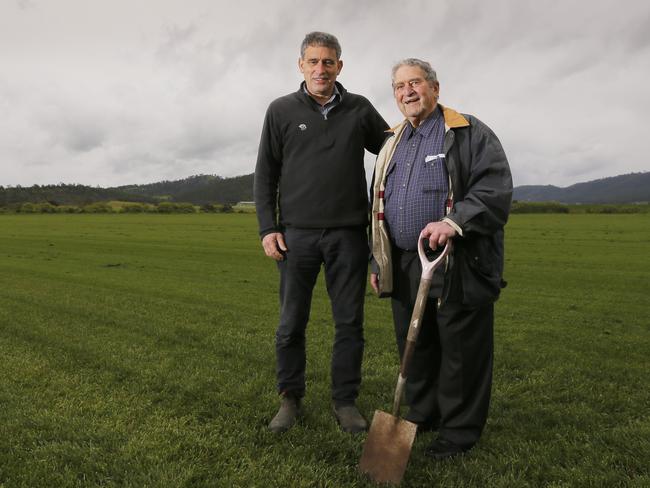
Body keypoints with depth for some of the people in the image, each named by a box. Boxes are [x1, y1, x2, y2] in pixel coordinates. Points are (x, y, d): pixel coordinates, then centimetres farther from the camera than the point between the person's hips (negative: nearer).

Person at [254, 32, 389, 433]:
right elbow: (265, 175, 7)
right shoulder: (282, 111, 7)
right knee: (292, 324, 6)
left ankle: (346, 401, 21)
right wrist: (268, 228, -2)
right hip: (297, 234, 0)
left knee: (350, 323, 6)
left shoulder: (360, 110, 9)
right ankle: (291, 400, 22)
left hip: (349, 235, 1)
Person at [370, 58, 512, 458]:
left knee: (461, 352, 2)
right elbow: (380, 207, 23)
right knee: (415, 349, 15)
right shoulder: (392, 145, 19)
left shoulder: (469, 133, -1)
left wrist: (454, 221, -25)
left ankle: (459, 431, 19)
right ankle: (422, 416, 33)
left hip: (458, 267, -6)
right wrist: (377, 261, 19)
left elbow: (496, 188, -12)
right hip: (404, 269, 6)